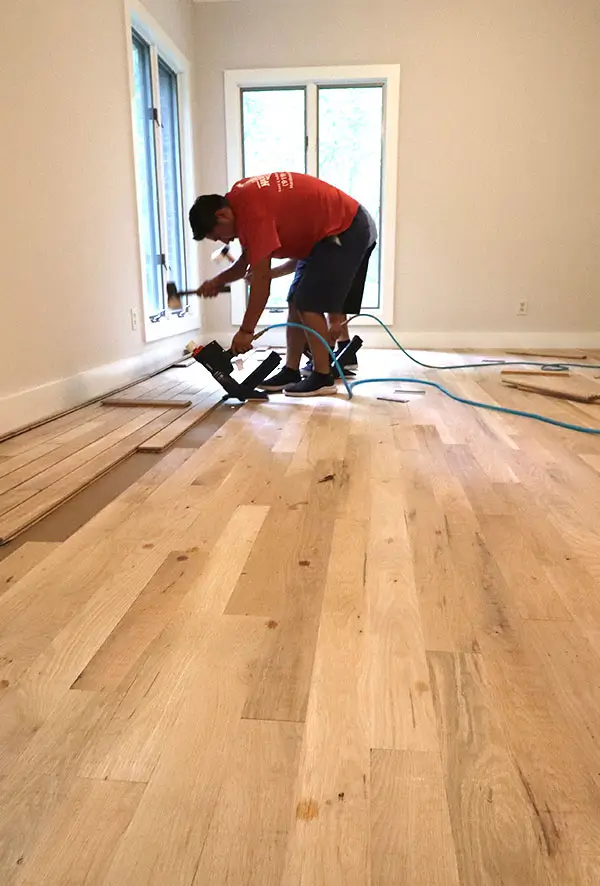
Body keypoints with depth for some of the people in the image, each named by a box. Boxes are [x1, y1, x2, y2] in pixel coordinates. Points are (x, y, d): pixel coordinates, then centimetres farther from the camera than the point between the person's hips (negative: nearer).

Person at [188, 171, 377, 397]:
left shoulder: (252, 210, -26)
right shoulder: (238, 199, 4)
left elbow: (261, 278, -26)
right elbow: (248, 259, 12)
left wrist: (246, 331, -21)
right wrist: (219, 281, -4)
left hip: (347, 229, -10)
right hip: (328, 233, 11)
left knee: (309, 304, -13)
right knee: (297, 302, 9)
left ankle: (323, 378, -6)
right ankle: (291, 372, 13)